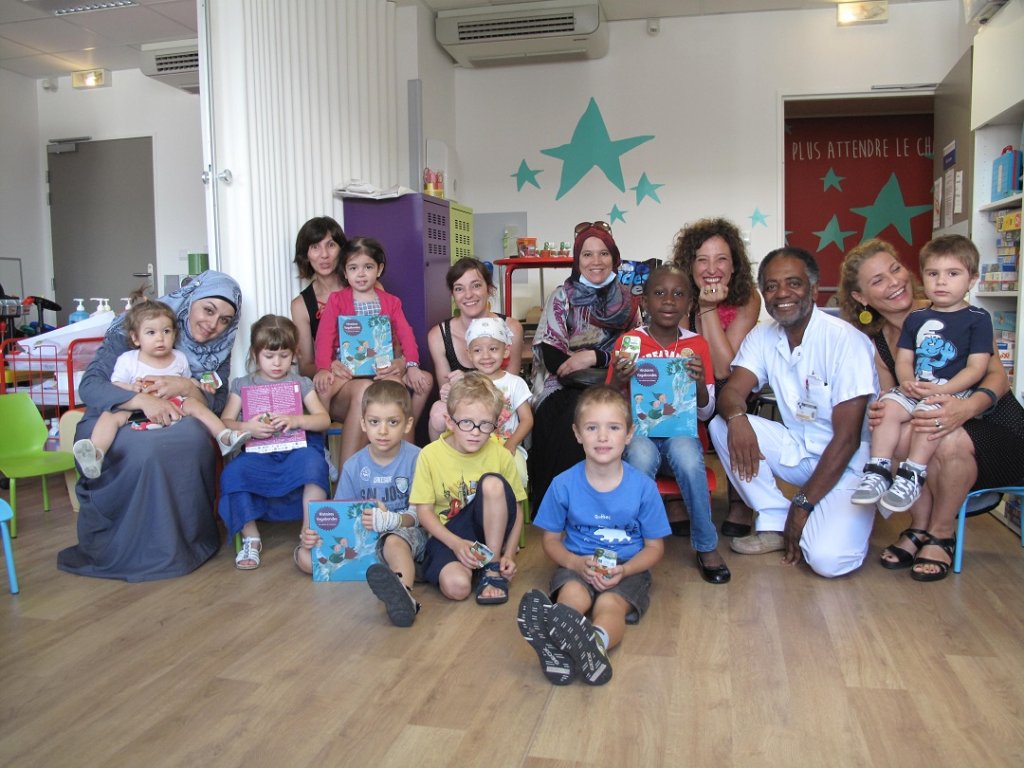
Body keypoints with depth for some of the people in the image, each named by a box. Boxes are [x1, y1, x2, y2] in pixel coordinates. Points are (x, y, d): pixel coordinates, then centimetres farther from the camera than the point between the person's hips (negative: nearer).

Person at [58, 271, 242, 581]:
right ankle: (116, 548, -16)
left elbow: (217, 405, 0)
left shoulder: (218, 351, 7)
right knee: (147, 449, -37)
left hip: (172, 425, 3)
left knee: (195, 436, -33)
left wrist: (188, 388, -21)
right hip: (115, 422, -3)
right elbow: (89, 385, -14)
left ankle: (186, 540, -18)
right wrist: (142, 399, -32)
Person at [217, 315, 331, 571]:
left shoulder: (301, 383, 16)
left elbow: (324, 420, 5)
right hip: (257, 455, 1)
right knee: (232, 473, -31)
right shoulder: (243, 385, 17)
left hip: (295, 451, -1)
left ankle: (309, 534, -24)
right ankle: (251, 539, -10)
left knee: (313, 463, -35)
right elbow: (225, 423, 7)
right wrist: (246, 427, -15)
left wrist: (296, 420, -14)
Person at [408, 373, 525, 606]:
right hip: (448, 535, -2)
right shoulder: (430, 455, -8)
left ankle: (493, 570, -16)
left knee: (493, 483, -27)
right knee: (456, 586, -34)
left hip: (490, 532, 2)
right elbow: (424, 510, -6)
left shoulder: (501, 456, -6)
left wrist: (509, 554, -14)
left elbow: (516, 509, -2)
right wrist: (456, 543, -20)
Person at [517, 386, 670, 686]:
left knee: (610, 603, -33)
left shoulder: (643, 486, -5)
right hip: (577, 564, 1)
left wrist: (623, 570, -17)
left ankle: (596, 642, -65)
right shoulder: (564, 484, -4)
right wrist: (577, 563, -15)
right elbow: (551, 538, 6)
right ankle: (558, 649, -63)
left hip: (627, 569, 0)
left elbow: (655, 546, 3)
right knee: (572, 593, -33)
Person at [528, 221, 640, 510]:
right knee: (573, 422, -33)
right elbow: (552, 358, -4)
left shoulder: (628, 300, 12)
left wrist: (594, 357, -12)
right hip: (566, 391, -1)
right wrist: (611, 360, -15)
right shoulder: (561, 297, 7)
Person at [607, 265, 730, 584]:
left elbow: (705, 413, 2)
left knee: (686, 455, -34)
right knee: (642, 456, -35)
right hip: (638, 431, -1)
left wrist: (700, 383, -20)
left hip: (681, 431, 1)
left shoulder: (696, 344, 3)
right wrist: (618, 379, -22)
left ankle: (706, 546, -14)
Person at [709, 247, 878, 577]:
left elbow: (848, 437, -19)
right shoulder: (762, 337, 1)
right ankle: (775, 523, -5)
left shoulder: (845, 340, -17)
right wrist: (736, 416, -37)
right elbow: (731, 390, -11)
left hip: (848, 461, -6)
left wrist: (803, 504, -19)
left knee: (827, 558, -29)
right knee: (721, 425, -18)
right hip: (798, 448, 6)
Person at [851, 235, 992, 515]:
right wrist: (907, 382, -12)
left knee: (926, 415, -33)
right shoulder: (916, 318, 16)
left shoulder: (978, 318, 2)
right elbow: (903, 359, 12)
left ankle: (911, 478, -28)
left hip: (954, 390, -5)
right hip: (914, 388, 5)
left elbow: (976, 367, -6)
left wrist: (940, 390, -19)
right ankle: (878, 472, -23)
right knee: (887, 408, -23)